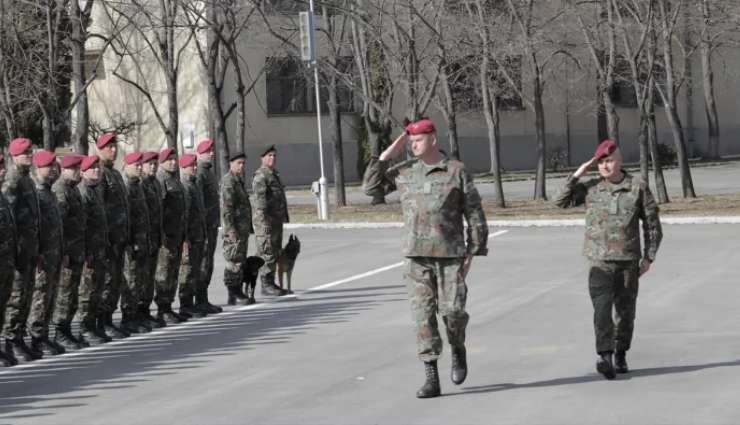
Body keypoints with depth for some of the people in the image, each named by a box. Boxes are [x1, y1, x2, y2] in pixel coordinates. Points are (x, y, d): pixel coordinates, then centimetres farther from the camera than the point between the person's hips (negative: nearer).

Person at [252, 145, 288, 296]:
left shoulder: (274, 174, 19)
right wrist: (264, 221, -27)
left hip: (276, 220, 10)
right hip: (265, 221, -10)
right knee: (267, 254, -9)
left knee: (275, 253, 12)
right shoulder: (261, 175, -12)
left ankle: (271, 283, 17)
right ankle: (266, 285, -7)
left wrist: (283, 217, 25)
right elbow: (260, 199, -21)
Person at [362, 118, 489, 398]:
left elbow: (474, 214, 1)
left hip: (450, 253, -3)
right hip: (416, 256, 3)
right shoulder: (404, 172, 8)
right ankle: (431, 378, -1)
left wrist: (473, 252, -4)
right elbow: (370, 187, 8)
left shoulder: (456, 171, -1)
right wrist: (387, 155, 1)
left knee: (452, 309, -7)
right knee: (422, 314, -3)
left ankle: (458, 349, 26)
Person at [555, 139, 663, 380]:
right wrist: (577, 176, -6)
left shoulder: (638, 187, 1)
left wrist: (649, 257, 2)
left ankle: (620, 355, 26)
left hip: (628, 261, 1)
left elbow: (652, 224, 6)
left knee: (626, 311, 9)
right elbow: (562, 201, 1)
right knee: (602, 308, -15)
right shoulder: (590, 188, 4)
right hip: (600, 262, 0)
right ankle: (605, 356, -22)